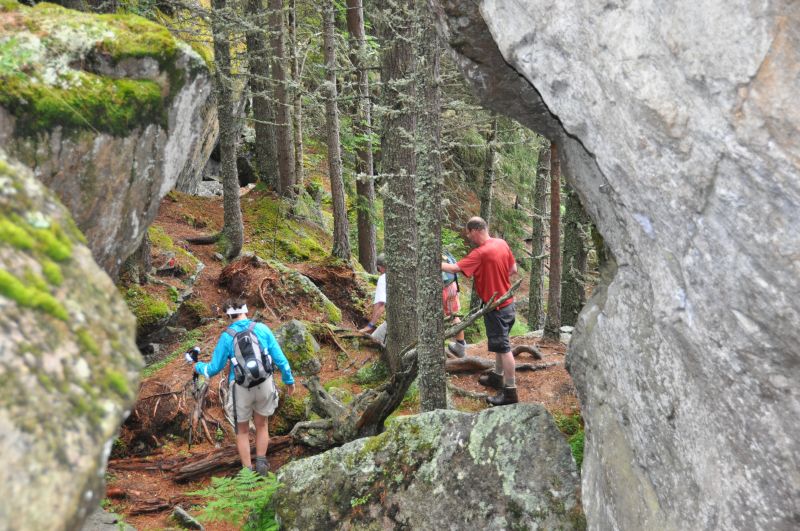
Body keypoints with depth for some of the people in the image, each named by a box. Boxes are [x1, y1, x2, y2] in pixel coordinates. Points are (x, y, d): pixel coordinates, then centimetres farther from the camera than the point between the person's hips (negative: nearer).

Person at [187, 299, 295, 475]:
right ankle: (260, 465, 13)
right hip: (264, 386, 2)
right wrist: (289, 380, 10)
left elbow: (214, 368, -1)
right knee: (261, 425, 23)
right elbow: (279, 357, -3)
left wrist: (198, 367, 21)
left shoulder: (226, 336, -8)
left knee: (242, 430, 17)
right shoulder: (262, 329, -3)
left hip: (241, 389, -1)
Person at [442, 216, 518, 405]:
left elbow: (455, 268, -25)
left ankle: (510, 392, 2)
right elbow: (513, 270, 10)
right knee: (500, 343, 22)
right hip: (507, 302, 9)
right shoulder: (502, 243, 2)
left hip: (495, 307, -9)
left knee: (503, 347, -3)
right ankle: (497, 377, 38)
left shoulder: (481, 253, -23)